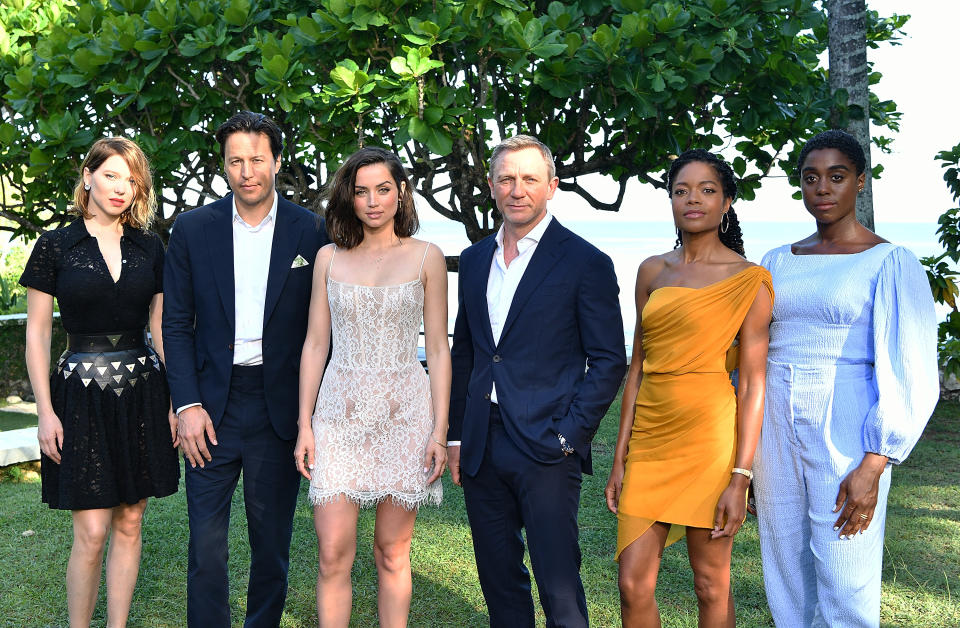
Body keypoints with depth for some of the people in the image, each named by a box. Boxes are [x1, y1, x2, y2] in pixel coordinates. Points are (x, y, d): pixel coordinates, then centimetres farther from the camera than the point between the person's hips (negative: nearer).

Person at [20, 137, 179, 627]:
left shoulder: (149, 249, 7)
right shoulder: (55, 246, -1)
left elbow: (162, 327, 10)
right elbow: (37, 333, -1)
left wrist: (176, 400, 5)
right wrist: (45, 411, -8)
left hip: (142, 394, 3)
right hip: (82, 395, -3)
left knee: (129, 523, 8)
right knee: (91, 532, -4)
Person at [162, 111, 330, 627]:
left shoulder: (311, 231, 0)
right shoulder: (192, 229, 3)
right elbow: (177, 325, 3)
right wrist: (188, 405, -6)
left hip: (279, 406, 0)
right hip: (211, 405, 0)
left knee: (272, 543, 11)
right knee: (206, 545, 1)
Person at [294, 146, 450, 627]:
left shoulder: (426, 257, 3)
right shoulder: (330, 258, 7)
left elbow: (437, 349, 2)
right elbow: (315, 344, 8)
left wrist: (440, 429, -4)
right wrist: (304, 424, 2)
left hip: (404, 412, -1)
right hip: (340, 412, 1)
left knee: (392, 553, 6)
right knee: (333, 555, -3)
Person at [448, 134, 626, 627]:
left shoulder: (585, 263, -5)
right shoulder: (474, 260, 12)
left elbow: (609, 361, -5)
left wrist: (570, 434, -12)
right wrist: (455, 436, 13)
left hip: (547, 448, -5)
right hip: (482, 448, 6)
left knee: (559, 588, -3)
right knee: (498, 580, 14)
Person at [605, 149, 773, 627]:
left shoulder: (748, 279, -4)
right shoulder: (652, 272, 10)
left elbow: (753, 383, -7)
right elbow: (638, 366, 12)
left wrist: (740, 478, -14)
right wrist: (620, 460, 9)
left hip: (709, 438, -4)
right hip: (651, 437, 4)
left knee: (711, 585, 6)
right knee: (633, 586, 3)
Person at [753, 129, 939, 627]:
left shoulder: (890, 264, -4)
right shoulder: (777, 263, 11)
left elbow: (910, 376, -9)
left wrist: (872, 468, -17)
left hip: (844, 432, -5)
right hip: (774, 428, 5)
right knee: (786, 585, 11)